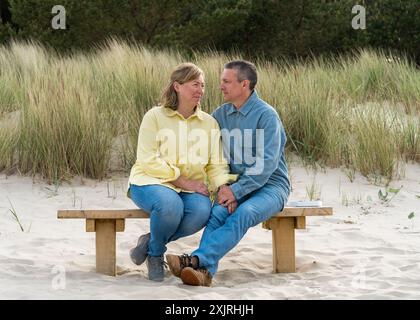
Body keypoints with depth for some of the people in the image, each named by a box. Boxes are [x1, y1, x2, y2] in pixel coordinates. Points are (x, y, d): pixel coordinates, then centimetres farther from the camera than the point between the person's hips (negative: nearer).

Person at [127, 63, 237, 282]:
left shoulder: (209, 122, 11)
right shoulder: (155, 116, -1)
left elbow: (216, 164, 6)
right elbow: (148, 160, -10)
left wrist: (225, 187, -16)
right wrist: (183, 181, -18)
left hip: (191, 187, 4)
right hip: (151, 181, -4)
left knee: (202, 211, -31)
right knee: (170, 205, -38)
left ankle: (151, 242, -4)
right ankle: (155, 254, -6)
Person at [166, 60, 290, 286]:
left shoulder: (266, 116, -10)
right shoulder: (220, 115, 8)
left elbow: (266, 164, -17)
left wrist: (236, 191, -20)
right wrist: (222, 186, -12)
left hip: (270, 185, -5)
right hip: (235, 185, 5)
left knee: (243, 213, -34)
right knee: (218, 212, -27)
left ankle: (196, 260, -49)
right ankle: (205, 270, -44)